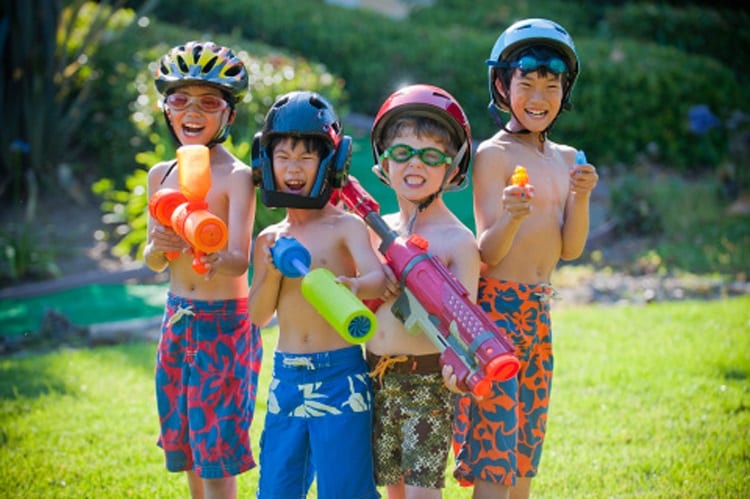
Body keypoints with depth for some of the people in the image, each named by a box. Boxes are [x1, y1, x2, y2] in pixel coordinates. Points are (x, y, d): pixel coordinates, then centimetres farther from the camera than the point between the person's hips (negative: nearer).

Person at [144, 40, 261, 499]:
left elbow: (240, 258, -22)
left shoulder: (237, 177, -12)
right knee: (187, 449, 14)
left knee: (216, 453, -3)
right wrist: (159, 247, -16)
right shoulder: (162, 174, 6)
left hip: (226, 322, -6)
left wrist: (214, 259, -44)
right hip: (177, 318, 6)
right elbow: (152, 261, 7)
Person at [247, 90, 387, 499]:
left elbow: (378, 276, -21)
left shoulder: (346, 226, -4)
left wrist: (355, 286, -43)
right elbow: (258, 315, 9)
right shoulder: (269, 239, 10)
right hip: (287, 376, 5)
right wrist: (273, 273, -9)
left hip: (340, 375, -5)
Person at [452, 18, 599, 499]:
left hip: (540, 310, 7)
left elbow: (571, 248, 6)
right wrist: (511, 216, -32)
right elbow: (488, 252, -12)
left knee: (527, 440, 12)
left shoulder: (566, 158, 12)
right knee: (494, 447, -8)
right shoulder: (493, 154, -8)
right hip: (496, 307, -7)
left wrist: (580, 197, -10)